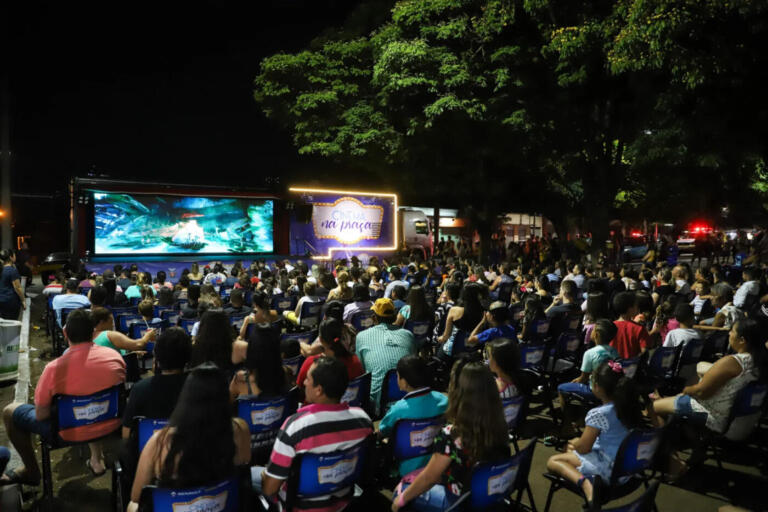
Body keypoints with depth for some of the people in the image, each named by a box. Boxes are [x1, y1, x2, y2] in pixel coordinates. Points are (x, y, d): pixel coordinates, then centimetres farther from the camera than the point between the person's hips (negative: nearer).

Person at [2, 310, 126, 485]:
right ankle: (96, 459, 36)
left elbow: (40, 415, -12)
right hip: (110, 425, 4)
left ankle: (31, 471, 33)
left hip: (71, 433, -3)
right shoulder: (114, 356, -14)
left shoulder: (54, 368, -23)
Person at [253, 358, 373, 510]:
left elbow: (269, 489, -21)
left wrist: (267, 473, -1)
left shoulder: (294, 426, -32)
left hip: (302, 506, -5)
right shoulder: (363, 418, -19)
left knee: (250, 472, 18)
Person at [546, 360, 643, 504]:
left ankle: (584, 483, -24)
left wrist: (575, 443, 6)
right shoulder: (629, 406, -3)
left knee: (552, 461, -4)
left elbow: (583, 448, -16)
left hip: (608, 470, -8)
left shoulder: (597, 414, -23)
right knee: (571, 448, 25)